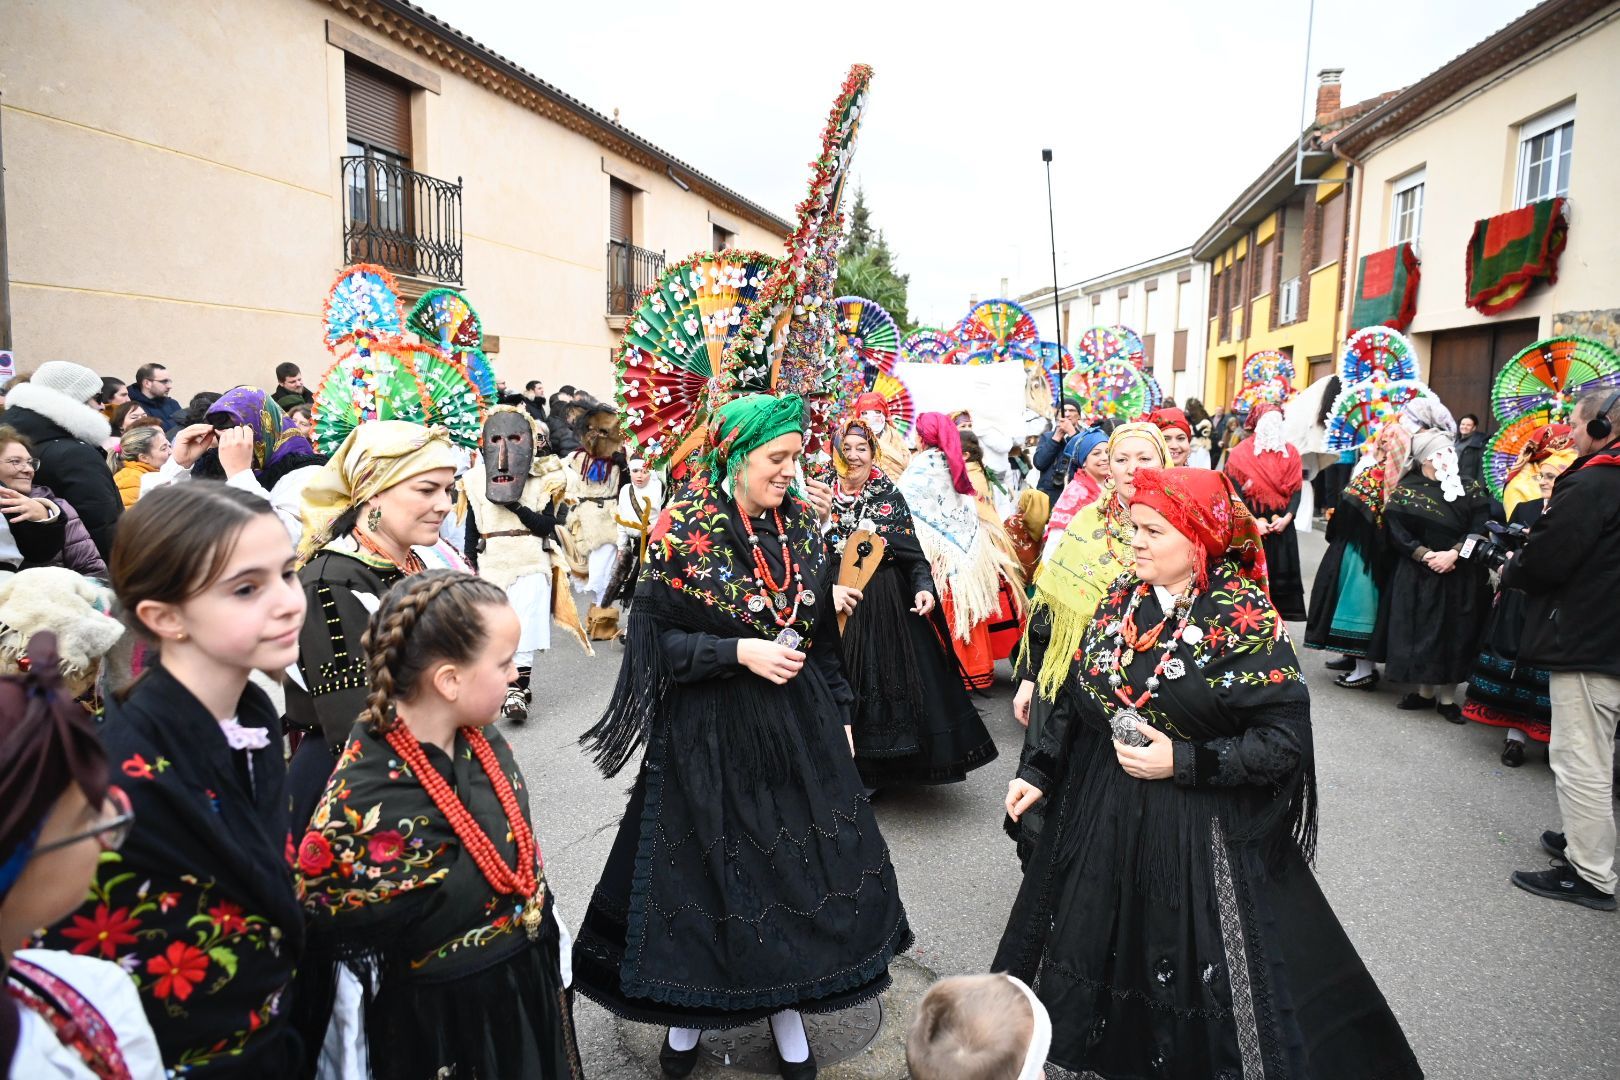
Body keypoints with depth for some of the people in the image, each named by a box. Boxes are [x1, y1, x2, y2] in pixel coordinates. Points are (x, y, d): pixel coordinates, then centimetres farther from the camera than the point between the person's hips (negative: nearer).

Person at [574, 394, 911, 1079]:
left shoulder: (802, 526, 2)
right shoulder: (684, 529, -11)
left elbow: (823, 632, 10)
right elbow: (655, 637, -12)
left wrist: (838, 713, 11)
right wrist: (739, 652, -21)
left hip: (798, 725, 4)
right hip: (709, 732, -4)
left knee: (798, 864, 10)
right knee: (704, 864, 9)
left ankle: (785, 1005, 31)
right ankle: (688, 1007, 33)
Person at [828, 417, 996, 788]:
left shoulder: (890, 495, 3)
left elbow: (913, 551, -1)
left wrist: (923, 586, -16)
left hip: (889, 601, 0)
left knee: (893, 676, 2)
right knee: (849, 681, 2)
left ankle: (888, 766, 17)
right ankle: (858, 768, 15)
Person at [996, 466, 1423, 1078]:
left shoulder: (1244, 620, -16)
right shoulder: (1120, 601, 0)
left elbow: (1284, 738, -17)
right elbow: (1077, 698, 8)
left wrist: (1183, 762, -21)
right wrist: (1040, 771, 4)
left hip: (1201, 829, -5)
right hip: (1103, 819, 6)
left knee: (1195, 970, 7)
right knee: (1100, 957, 20)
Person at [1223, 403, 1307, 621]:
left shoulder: (1291, 453, 9)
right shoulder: (1240, 453, -3)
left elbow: (1297, 489, 5)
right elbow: (1234, 492, -7)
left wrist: (1287, 517, -9)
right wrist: (1252, 521, -14)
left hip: (1281, 524, 3)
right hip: (1251, 525, -3)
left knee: (1279, 573, 3)